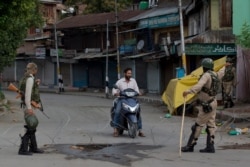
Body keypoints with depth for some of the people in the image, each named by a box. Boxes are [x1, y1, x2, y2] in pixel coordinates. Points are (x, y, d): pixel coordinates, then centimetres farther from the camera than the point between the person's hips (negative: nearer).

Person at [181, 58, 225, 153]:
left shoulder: (207, 75, -21)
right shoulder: (216, 75, 7)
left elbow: (199, 85, -38)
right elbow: (221, 72, 32)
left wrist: (189, 91, -47)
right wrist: (224, 67, 54)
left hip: (206, 105, -9)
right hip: (212, 103, 9)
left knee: (198, 125, -3)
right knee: (210, 125, 10)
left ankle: (190, 145, 2)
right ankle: (210, 147, 12)